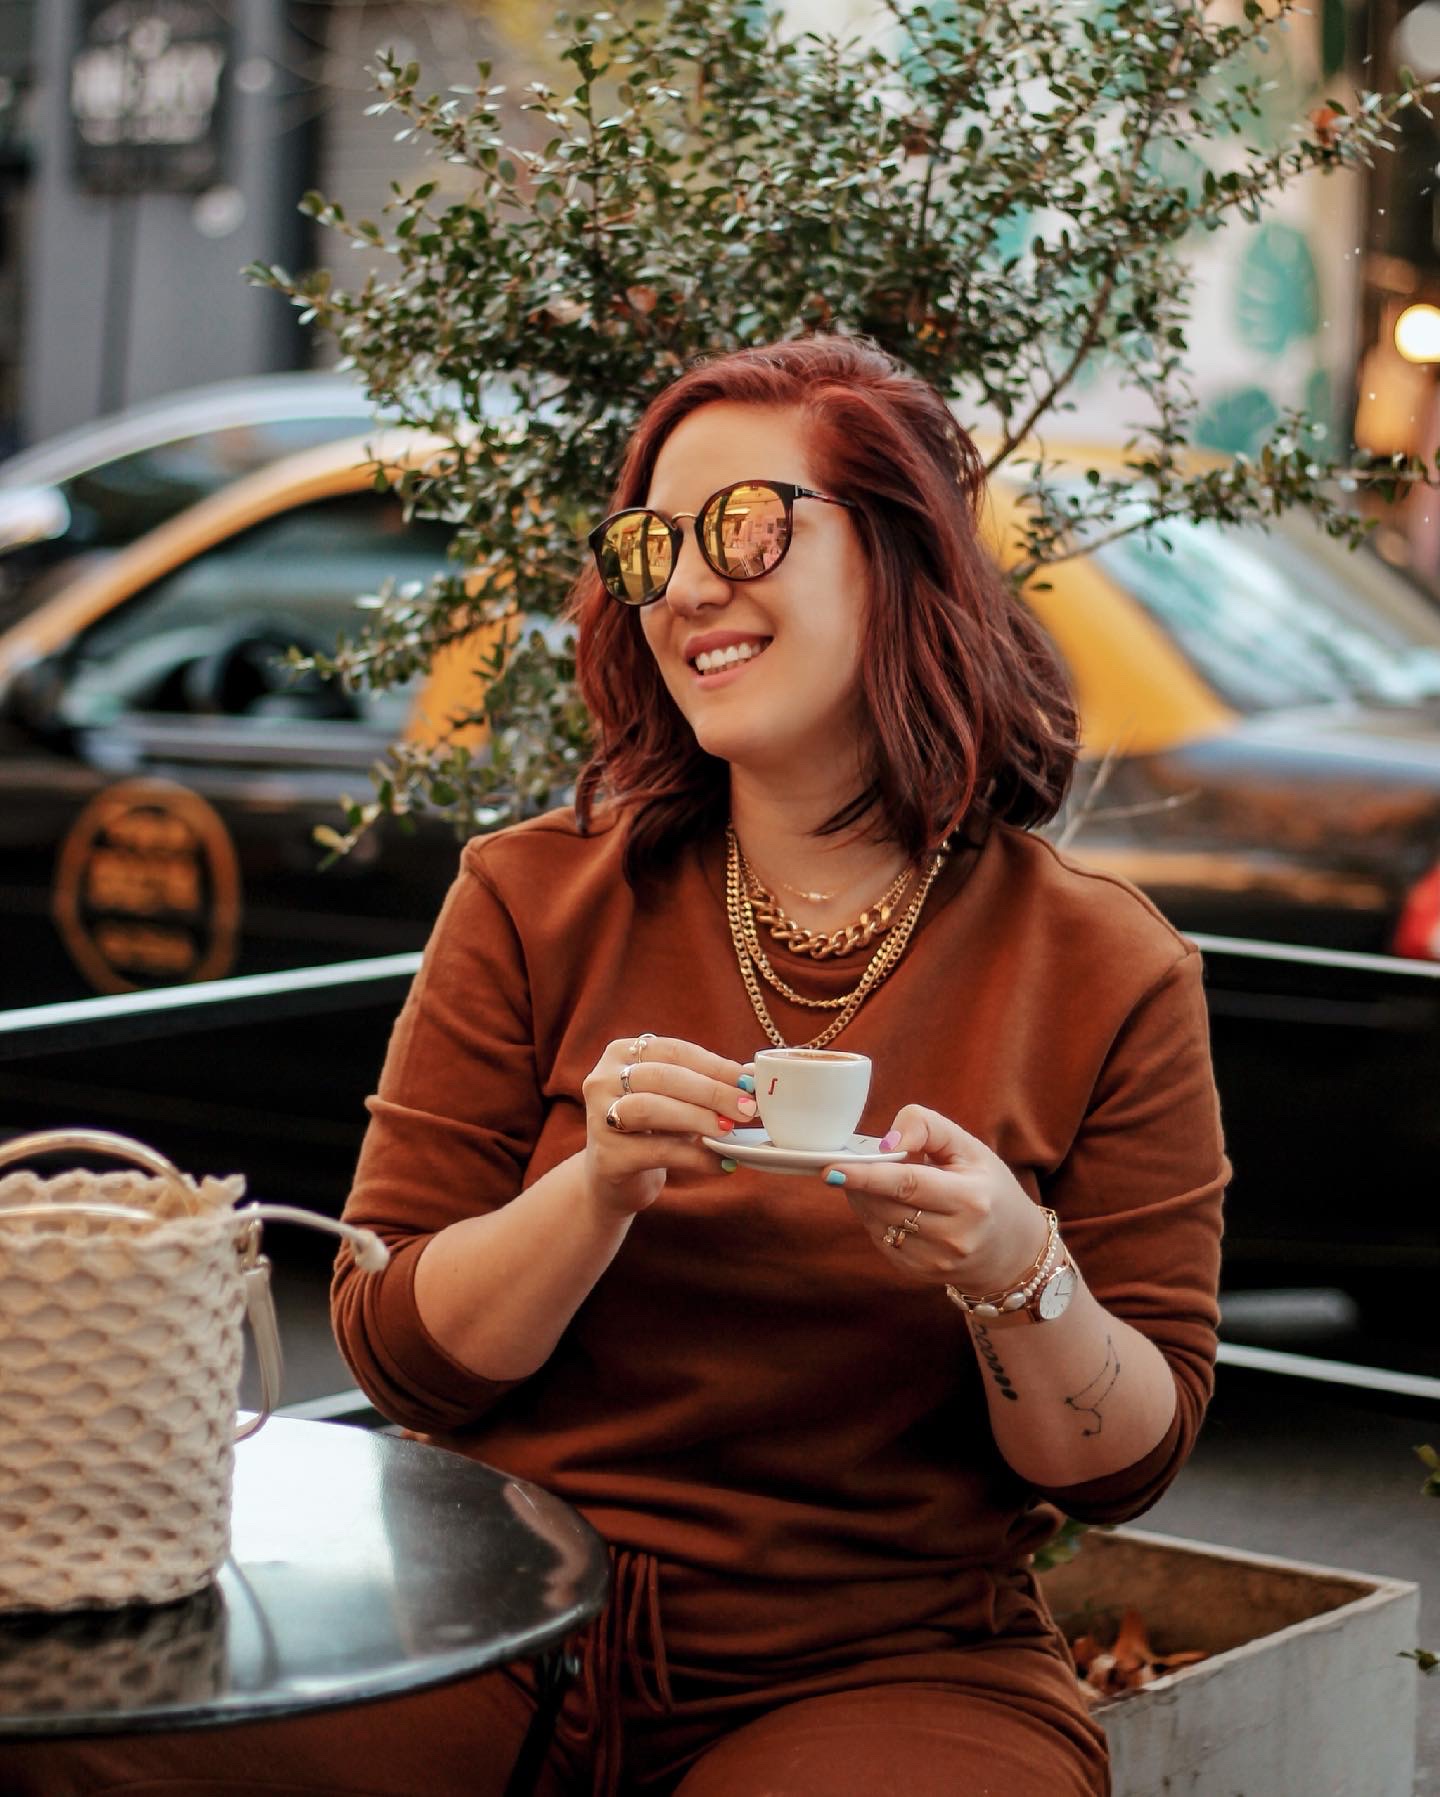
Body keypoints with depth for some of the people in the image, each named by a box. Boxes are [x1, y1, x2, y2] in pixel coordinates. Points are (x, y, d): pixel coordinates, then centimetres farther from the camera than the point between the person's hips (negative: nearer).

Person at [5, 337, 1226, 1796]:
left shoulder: (1105, 970, 0)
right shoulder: (534, 901, 3)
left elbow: (1128, 1465, 2)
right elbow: (396, 1352, 1)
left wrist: (1019, 1272, -19)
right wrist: (599, 1192, -17)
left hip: (881, 1667, 0)